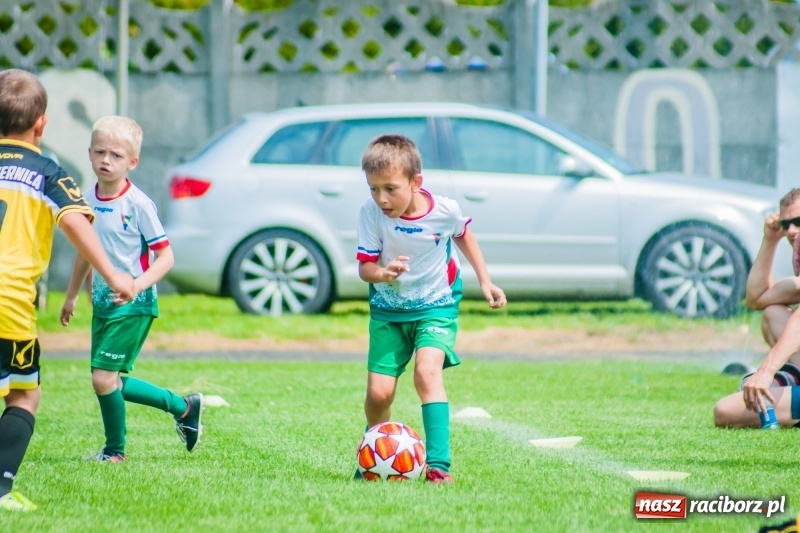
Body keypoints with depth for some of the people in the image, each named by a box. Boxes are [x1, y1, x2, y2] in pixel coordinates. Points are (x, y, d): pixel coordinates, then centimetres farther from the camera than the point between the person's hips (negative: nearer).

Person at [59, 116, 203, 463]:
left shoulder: (138, 204, -14)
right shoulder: (88, 202, 6)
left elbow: (165, 256, -14)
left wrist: (140, 283, -29)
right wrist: (71, 296, 29)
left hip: (133, 306, -7)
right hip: (102, 302, 7)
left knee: (103, 377, -10)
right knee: (108, 382, 10)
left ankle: (115, 450, 11)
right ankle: (184, 407, 27)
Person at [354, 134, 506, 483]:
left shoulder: (445, 211, -18)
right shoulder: (371, 214, -19)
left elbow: (463, 236, 6)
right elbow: (365, 267, -15)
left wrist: (485, 281, 11)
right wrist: (383, 274, -39)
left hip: (436, 306, -2)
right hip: (388, 310, 2)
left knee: (427, 372, -26)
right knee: (379, 393, -4)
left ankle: (438, 464, -29)